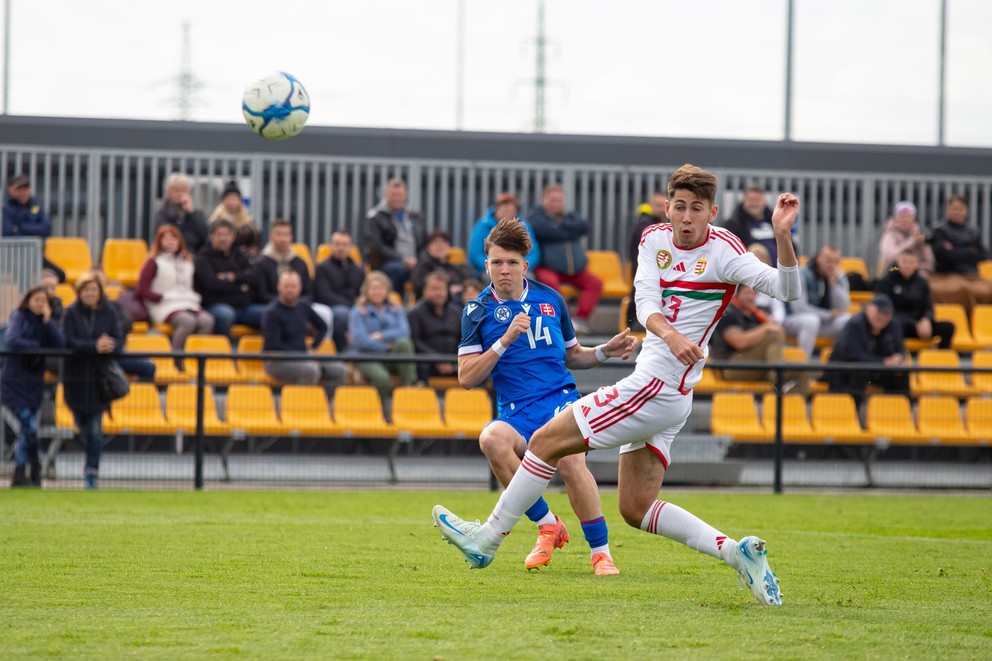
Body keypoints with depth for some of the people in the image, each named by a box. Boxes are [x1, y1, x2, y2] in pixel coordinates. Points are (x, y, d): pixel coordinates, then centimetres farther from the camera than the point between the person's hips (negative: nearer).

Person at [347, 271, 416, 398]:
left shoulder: (396, 310, 15)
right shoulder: (358, 312, 6)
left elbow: (404, 332, -3)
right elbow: (360, 340, -8)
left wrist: (382, 336, -14)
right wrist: (385, 346, -9)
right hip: (366, 358, -3)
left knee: (403, 342, -32)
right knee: (381, 378, -38)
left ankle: (408, 385, -27)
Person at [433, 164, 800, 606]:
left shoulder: (723, 251, -10)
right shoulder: (654, 240, 10)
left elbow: (786, 290, -17)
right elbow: (646, 304, -4)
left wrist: (782, 235, -33)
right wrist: (670, 335, -26)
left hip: (657, 387, -8)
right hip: (653, 389, 8)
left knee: (547, 442, -3)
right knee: (636, 508, 7)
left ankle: (489, 537, 10)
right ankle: (735, 552, 2)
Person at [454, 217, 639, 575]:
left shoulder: (550, 299, 12)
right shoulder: (478, 312, 7)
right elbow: (467, 377, -1)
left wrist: (605, 352, 6)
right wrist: (506, 340, -11)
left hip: (560, 399, 0)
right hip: (516, 412, 0)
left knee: (570, 458, -32)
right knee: (491, 439, -36)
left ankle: (600, 552, -20)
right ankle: (548, 526, -19)